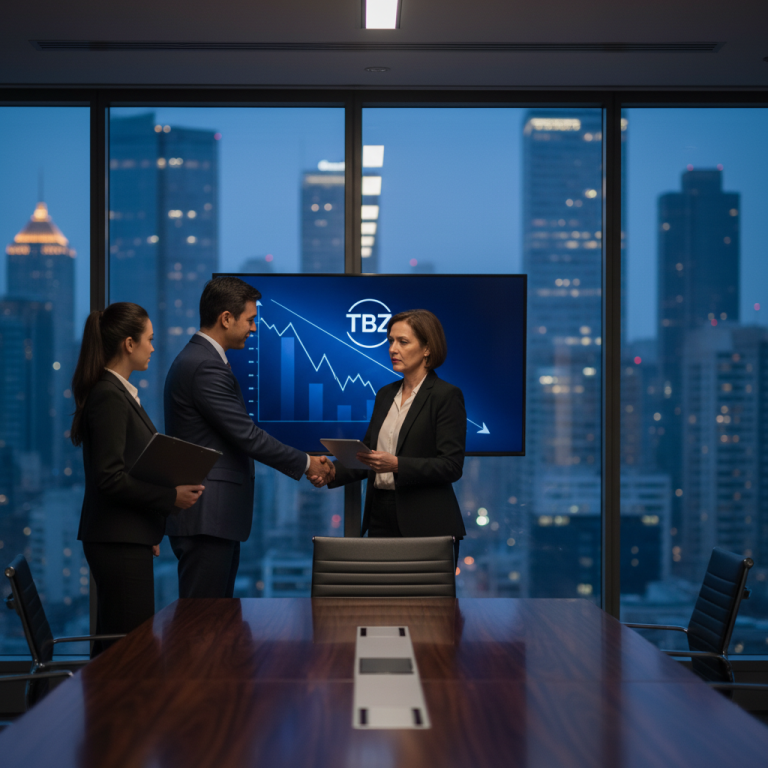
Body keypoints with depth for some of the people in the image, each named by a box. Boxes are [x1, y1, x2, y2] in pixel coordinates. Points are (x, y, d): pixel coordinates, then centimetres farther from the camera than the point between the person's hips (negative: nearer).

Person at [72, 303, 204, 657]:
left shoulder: (120, 392, 15)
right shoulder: (109, 396, -14)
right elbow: (110, 478, -21)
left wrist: (150, 532, 22)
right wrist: (171, 497, -16)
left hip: (129, 537, 10)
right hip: (119, 541, -10)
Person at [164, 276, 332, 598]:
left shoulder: (198, 359, 16)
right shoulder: (205, 366, -16)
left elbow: (237, 435, 18)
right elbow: (246, 435, -17)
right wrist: (305, 463, -5)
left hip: (214, 517, 11)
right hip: (206, 518, -11)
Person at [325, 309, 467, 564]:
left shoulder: (447, 396, -7)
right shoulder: (385, 395, 15)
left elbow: (451, 466, -13)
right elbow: (367, 453, 16)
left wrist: (397, 465, -24)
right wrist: (333, 472, -2)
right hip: (381, 519, 6)